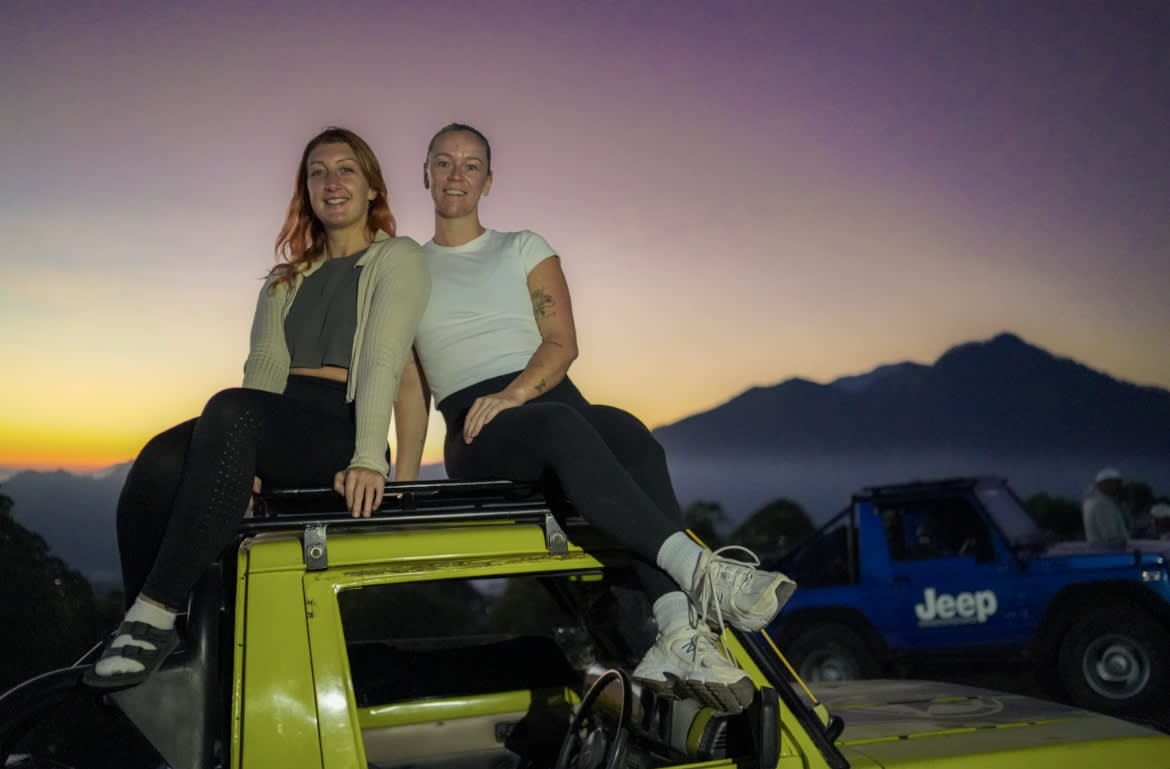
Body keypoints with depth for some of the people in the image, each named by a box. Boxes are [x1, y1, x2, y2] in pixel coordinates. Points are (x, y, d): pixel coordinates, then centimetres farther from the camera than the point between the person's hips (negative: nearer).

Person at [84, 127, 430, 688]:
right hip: (269, 427, 5)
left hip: (340, 429, -5)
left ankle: (154, 614, -36)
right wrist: (241, 459, -11)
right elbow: (264, 365, 9)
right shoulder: (285, 280, 26)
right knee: (160, 463, -27)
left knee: (232, 409, -36)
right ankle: (145, 630, -22)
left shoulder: (398, 259, 9)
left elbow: (383, 360, -8)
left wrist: (368, 459, -23)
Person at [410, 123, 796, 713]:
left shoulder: (525, 249, 20)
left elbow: (562, 343, 6)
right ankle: (699, 569, -54)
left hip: (550, 395, 2)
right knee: (561, 424, -38)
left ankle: (680, 638, -50)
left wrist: (515, 392, -14)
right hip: (475, 432, -2)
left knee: (628, 433, -34)